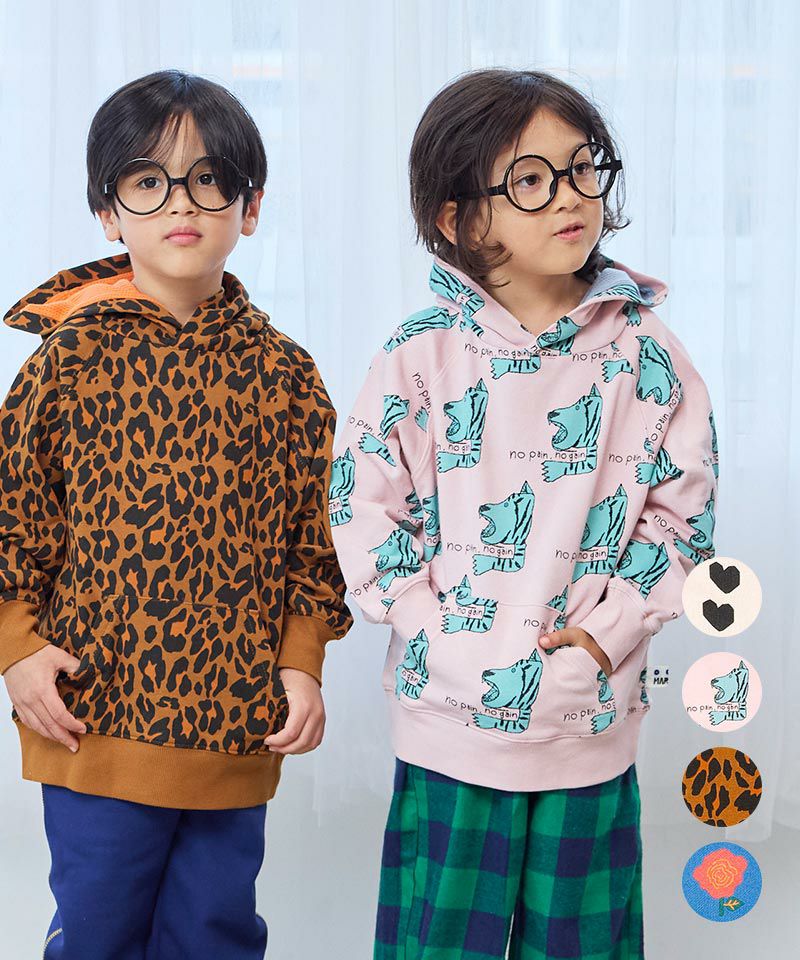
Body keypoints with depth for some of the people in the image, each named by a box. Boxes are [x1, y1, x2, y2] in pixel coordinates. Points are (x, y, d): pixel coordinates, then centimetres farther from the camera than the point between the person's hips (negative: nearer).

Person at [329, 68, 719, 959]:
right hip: (450, 723, -1)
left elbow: (681, 510, 2)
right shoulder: (420, 356, -7)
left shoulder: (645, 355, -2)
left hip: (595, 724, 2)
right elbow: (362, 509, -5)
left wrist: (609, 629, -9)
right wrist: (446, 641, -11)